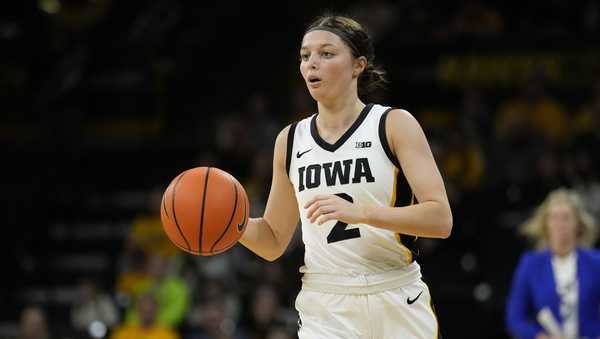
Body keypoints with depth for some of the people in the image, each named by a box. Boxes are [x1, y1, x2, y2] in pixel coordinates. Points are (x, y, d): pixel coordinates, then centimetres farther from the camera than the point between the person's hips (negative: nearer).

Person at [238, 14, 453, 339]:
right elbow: (274, 243, 14)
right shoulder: (290, 140, 9)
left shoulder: (394, 124, -3)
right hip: (324, 310, 2)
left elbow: (441, 219, -13)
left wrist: (359, 212, -25)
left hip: (397, 306, -2)